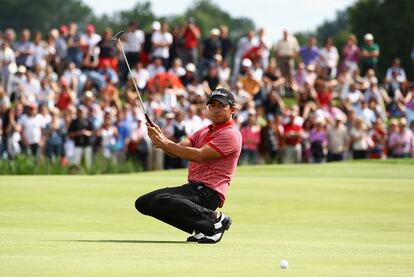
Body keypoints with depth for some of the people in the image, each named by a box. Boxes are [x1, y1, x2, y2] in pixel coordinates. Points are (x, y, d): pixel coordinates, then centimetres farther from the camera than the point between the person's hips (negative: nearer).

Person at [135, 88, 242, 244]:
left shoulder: (230, 134, -7)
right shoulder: (204, 132, 22)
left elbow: (200, 155, -19)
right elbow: (177, 150, 8)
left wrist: (165, 144, -18)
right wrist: (159, 137, -13)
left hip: (209, 191, -10)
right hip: (193, 187, 10)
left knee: (160, 201, -29)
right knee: (143, 203, 6)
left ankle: (214, 220, -19)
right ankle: (200, 226, 2)